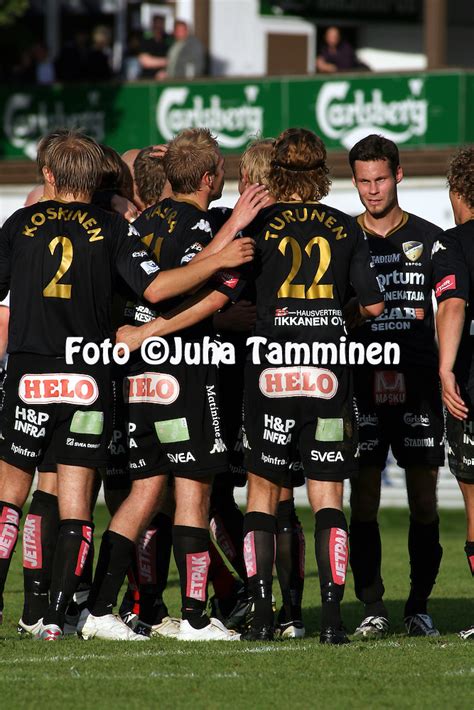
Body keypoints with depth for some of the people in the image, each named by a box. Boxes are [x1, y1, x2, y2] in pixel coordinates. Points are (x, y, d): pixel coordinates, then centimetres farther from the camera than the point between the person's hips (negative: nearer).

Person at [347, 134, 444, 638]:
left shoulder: (428, 238, 6)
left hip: (418, 383, 0)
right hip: (362, 384, 0)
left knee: (423, 502, 0)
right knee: (363, 499, -2)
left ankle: (419, 607, 8)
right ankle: (372, 608, 3)